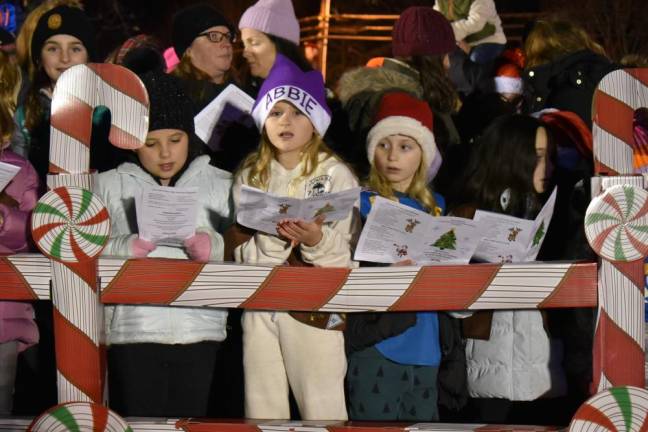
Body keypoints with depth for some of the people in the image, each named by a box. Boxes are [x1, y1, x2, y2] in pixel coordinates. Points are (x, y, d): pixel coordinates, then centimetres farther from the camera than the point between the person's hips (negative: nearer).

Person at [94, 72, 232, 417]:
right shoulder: (108, 186, 12)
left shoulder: (222, 185, 13)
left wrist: (214, 248, -17)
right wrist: (127, 248, -16)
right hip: (132, 332, -1)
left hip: (200, 333, 1)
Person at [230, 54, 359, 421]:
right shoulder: (250, 177, 8)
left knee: (321, 410, -3)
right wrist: (272, 239, -16)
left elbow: (349, 256, -6)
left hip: (317, 307, -3)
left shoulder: (336, 176, -3)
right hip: (261, 305, 4)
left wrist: (317, 240, -25)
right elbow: (241, 253, 2)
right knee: (262, 408, 9)